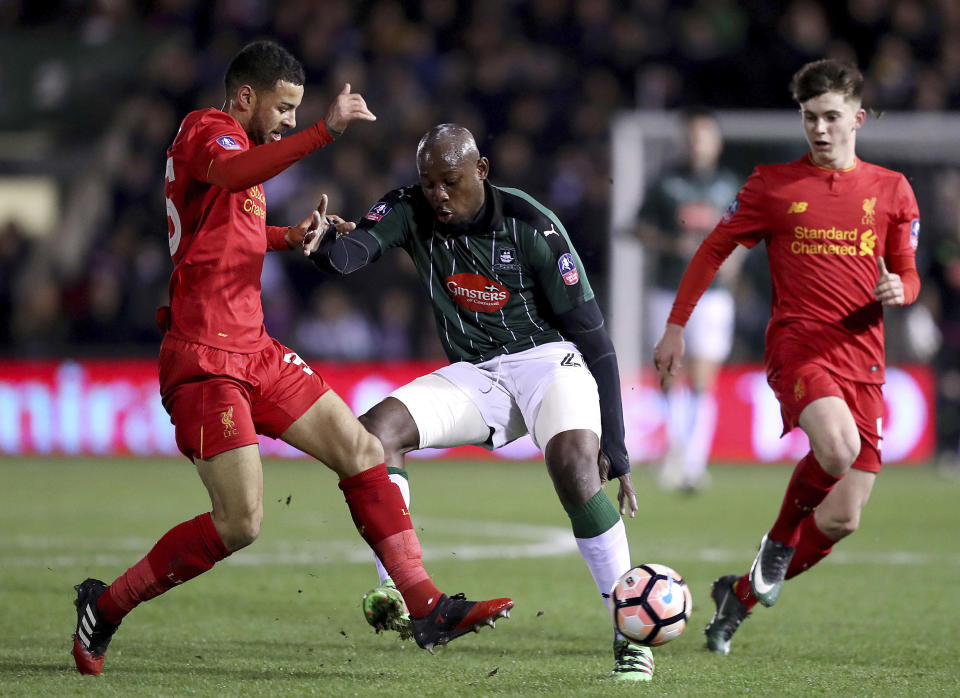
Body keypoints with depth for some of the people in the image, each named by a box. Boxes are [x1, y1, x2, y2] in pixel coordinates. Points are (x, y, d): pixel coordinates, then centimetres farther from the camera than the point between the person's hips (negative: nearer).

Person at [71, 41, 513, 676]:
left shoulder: (240, 144, 20)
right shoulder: (206, 130, -10)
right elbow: (229, 175, -36)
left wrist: (290, 238, 20)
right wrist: (325, 132, -44)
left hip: (253, 350, 10)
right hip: (205, 359, -10)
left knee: (363, 453, 3)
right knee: (240, 523, -13)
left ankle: (427, 606, 3)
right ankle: (104, 607, 3)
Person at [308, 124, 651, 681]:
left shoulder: (530, 225, -17)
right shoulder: (412, 211, -4)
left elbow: (592, 337, -14)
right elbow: (354, 249, -23)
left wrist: (615, 449, -18)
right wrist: (323, 244, -50)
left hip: (546, 359, -5)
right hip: (472, 377, 5)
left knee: (574, 466, -33)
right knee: (373, 432, -18)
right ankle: (401, 593, -22)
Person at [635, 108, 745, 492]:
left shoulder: (730, 186, 8)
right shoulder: (666, 184, 4)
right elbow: (644, 231, 5)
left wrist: (732, 259, -3)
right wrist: (674, 244, -12)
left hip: (712, 293, 0)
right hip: (668, 293, 0)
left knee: (701, 383, -8)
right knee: (671, 379, 0)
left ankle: (693, 462, -5)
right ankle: (675, 447, 21)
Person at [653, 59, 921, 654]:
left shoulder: (891, 191, 11)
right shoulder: (774, 185, 5)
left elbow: (907, 276, 17)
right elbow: (714, 249, 12)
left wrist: (899, 290, -8)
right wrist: (677, 326, 7)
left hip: (861, 358, 3)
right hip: (797, 347, -3)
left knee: (842, 521, -2)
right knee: (838, 450, -35)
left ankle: (741, 594, 22)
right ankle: (778, 542, -5)